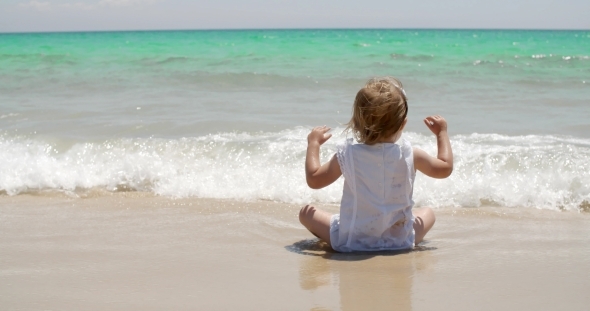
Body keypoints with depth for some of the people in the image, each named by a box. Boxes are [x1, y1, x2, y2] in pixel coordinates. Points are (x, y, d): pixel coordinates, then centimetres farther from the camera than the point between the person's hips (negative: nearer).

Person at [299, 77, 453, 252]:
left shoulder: (347, 154, -13)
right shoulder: (409, 154, -11)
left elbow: (313, 180, -1)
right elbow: (445, 168, 6)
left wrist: (313, 144, 13)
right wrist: (442, 132, 20)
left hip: (350, 242, -2)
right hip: (400, 241, 2)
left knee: (306, 212, 15)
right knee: (427, 213, 29)